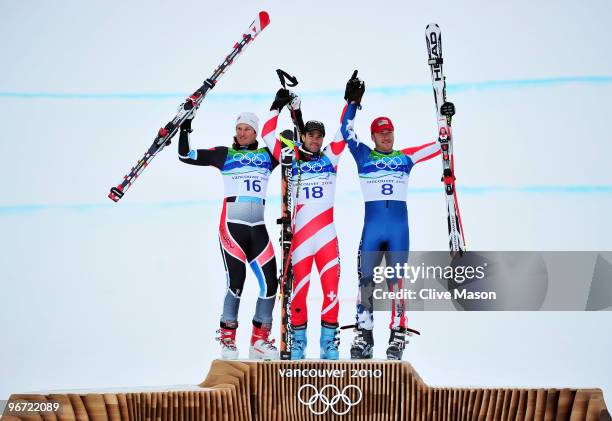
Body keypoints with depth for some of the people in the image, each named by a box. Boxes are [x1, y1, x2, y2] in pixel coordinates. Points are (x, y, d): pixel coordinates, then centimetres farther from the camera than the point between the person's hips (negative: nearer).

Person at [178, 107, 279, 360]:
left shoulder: (267, 156, 13)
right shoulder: (224, 155, 7)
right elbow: (185, 155, 7)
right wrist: (185, 128, 0)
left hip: (258, 227, 3)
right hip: (231, 224, -3)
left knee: (269, 281, -2)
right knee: (236, 280, -13)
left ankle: (259, 340, 10)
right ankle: (227, 338, 0)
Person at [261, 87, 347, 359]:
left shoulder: (329, 159, 11)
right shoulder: (292, 161, 9)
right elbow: (268, 135, 7)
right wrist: (278, 106, 6)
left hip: (327, 234, 1)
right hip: (300, 234, -1)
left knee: (331, 288, -3)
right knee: (299, 288, -1)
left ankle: (329, 342, 6)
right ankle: (297, 342, 11)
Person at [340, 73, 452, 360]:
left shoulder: (405, 158, 12)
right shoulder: (364, 156, 9)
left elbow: (438, 146, 15)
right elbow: (346, 131, 1)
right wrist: (352, 103, -3)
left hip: (399, 228, 0)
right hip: (372, 226, 0)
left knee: (396, 282, 0)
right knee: (365, 280, -1)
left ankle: (398, 336, 4)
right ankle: (364, 335, 7)